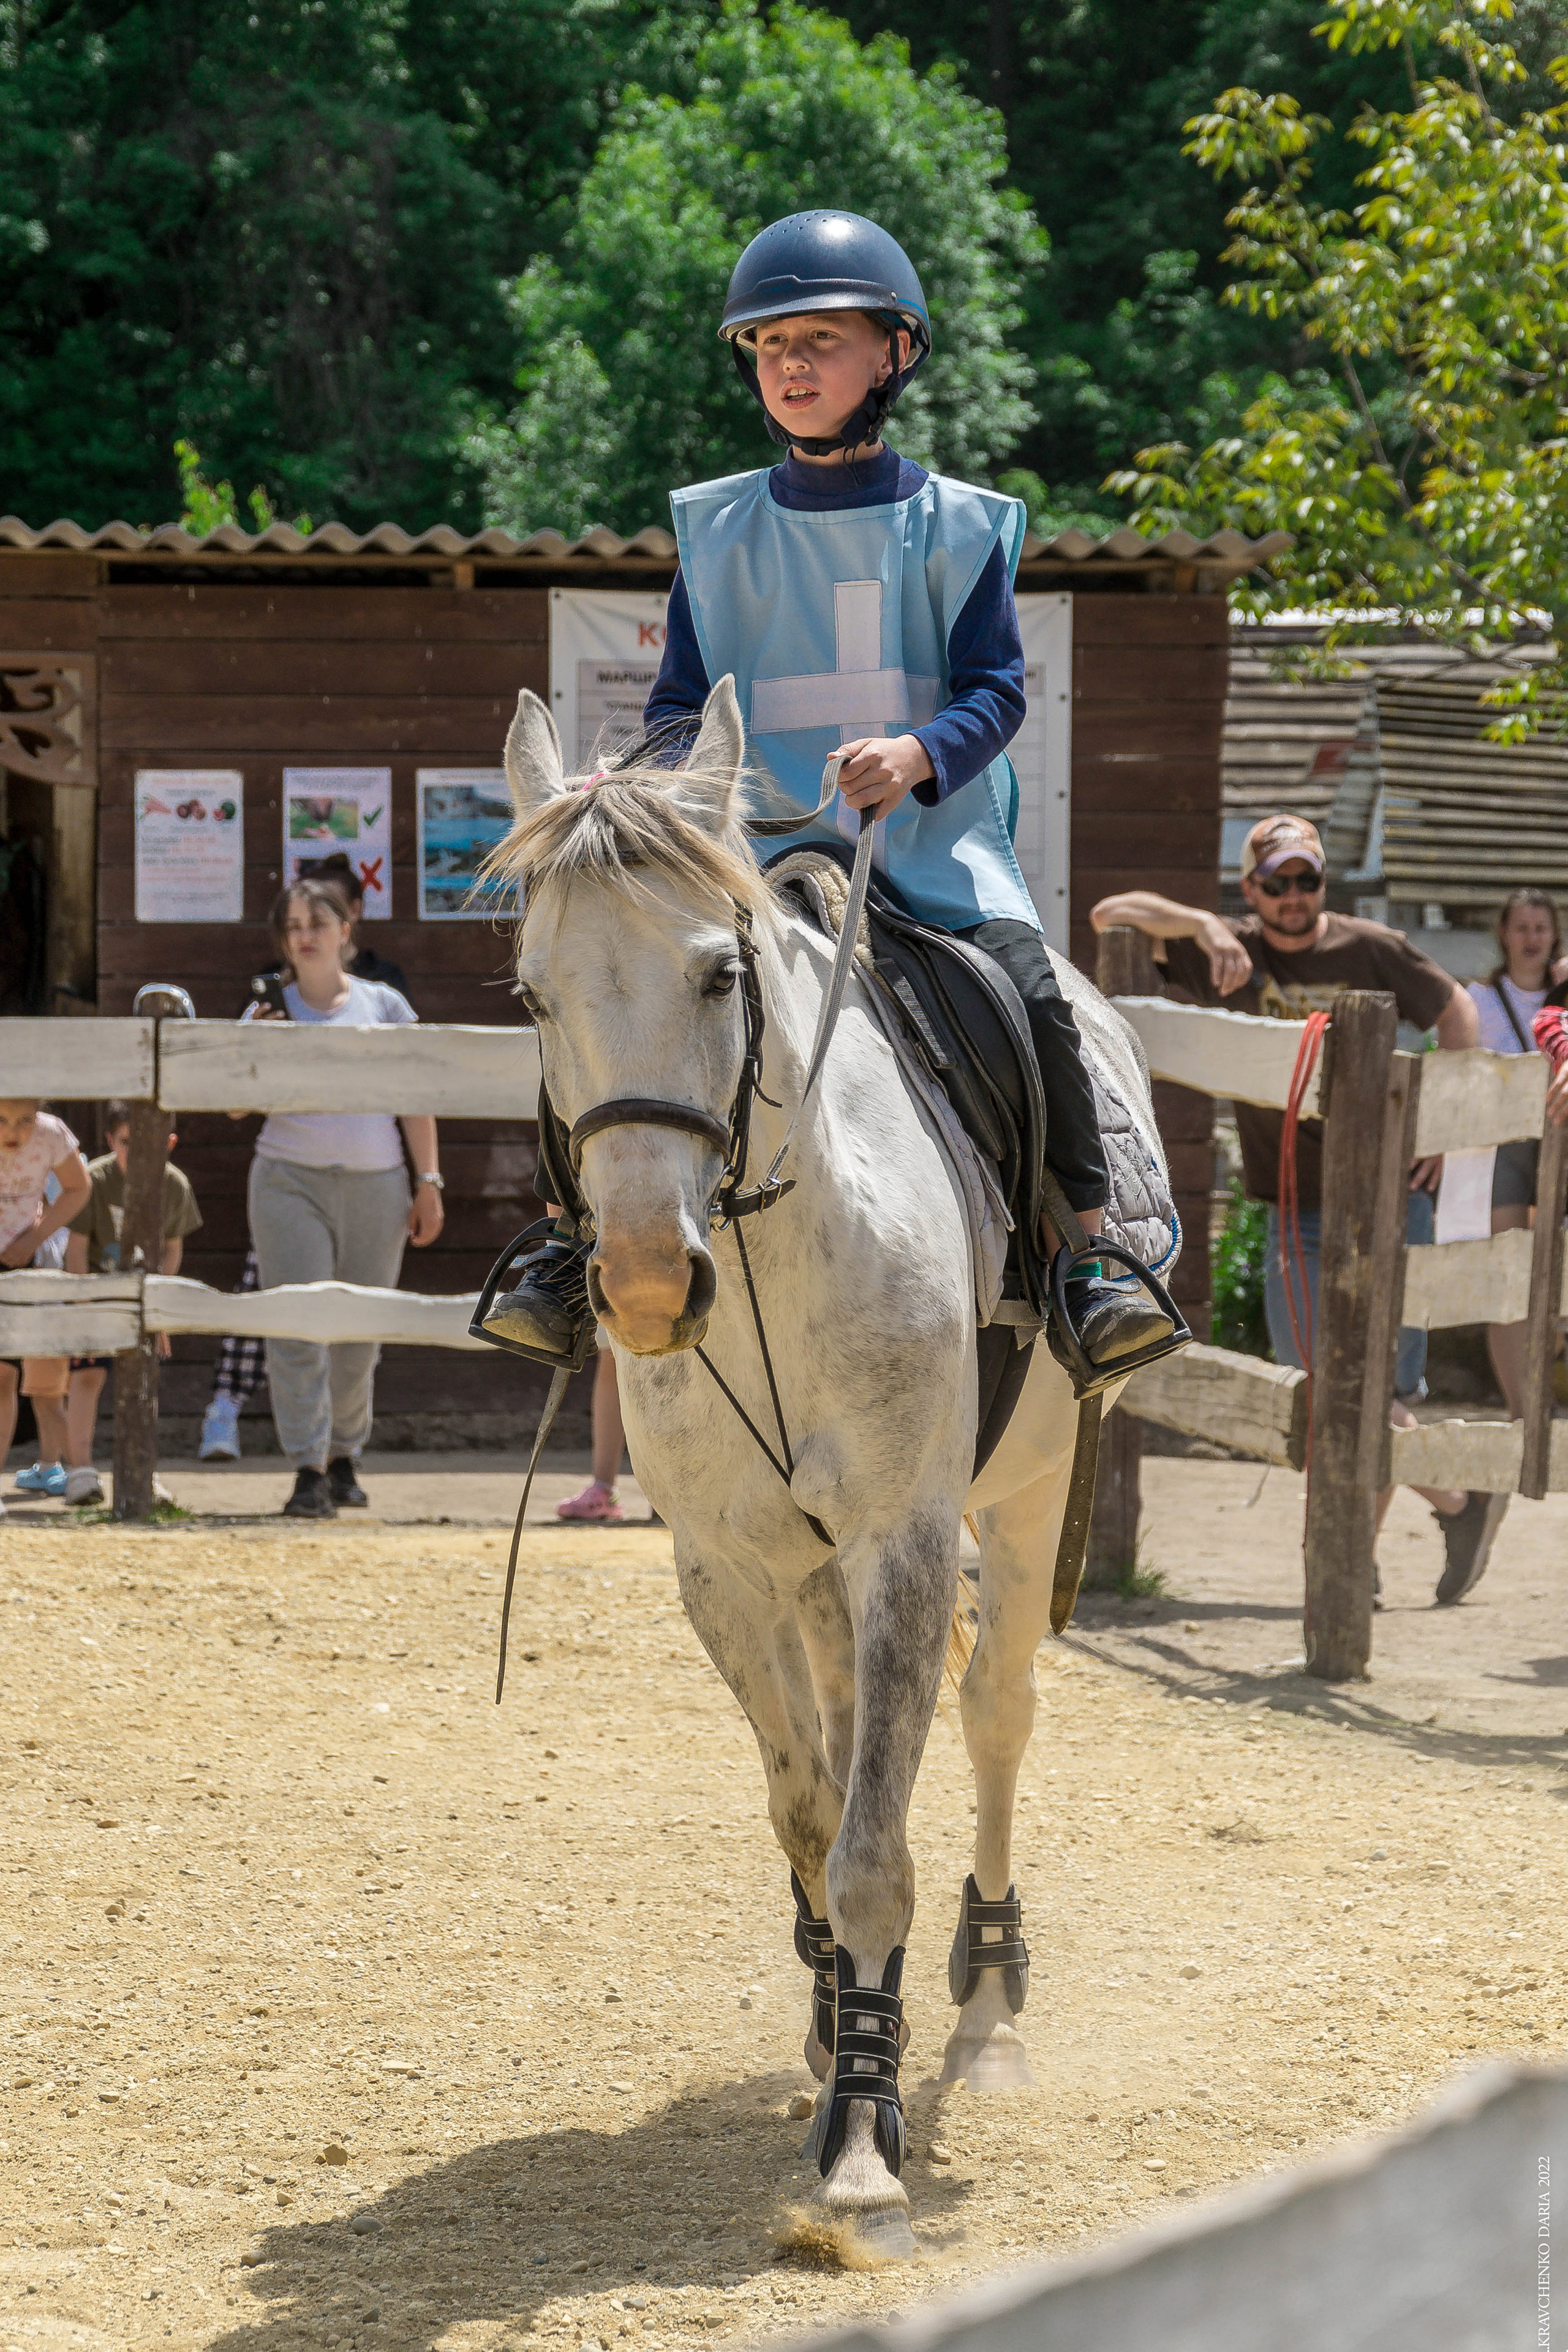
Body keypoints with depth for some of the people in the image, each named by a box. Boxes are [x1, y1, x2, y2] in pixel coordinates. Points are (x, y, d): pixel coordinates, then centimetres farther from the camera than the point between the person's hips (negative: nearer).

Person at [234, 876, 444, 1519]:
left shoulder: (384, 1005, 8)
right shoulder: (267, 1011, 7)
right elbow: (237, 1105, 2)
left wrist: (428, 1182, 3)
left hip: (375, 1183, 1)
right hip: (290, 1181, -1)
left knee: (359, 1336, 5)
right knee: (298, 1328, -11)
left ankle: (344, 1457, 22)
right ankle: (309, 1472, -14)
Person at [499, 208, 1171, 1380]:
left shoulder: (953, 525, 5)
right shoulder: (719, 532, 11)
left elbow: (996, 687, -2)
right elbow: (682, 700, 13)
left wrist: (921, 753, -22)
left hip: (929, 833, -2)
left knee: (1029, 993, -25)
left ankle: (1092, 1253, -17)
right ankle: (578, 1233, -5)